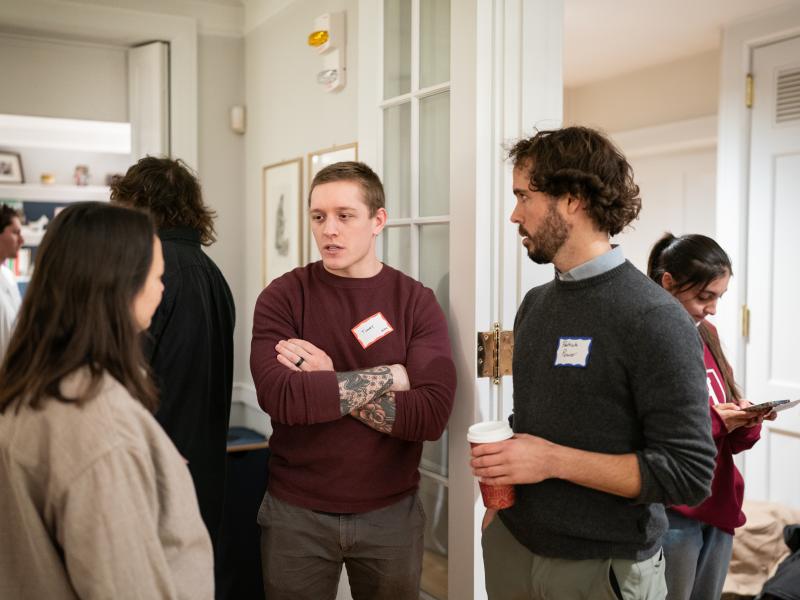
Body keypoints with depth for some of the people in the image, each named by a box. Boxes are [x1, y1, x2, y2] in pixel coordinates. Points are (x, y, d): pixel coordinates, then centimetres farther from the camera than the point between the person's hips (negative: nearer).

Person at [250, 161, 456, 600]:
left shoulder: (416, 303, -5)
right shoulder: (282, 297, -7)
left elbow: (431, 415, -16)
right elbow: (279, 398, -22)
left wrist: (328, 384, -19)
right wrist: (389, 376, -17)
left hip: (391, 511, 1)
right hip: (295, 511, 0)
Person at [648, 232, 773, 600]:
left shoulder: (707, 337, 9)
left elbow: (730, 438, 14)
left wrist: (745, 419, -7)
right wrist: (712, 419, -20)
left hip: (719, 506, 7)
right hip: (669, 513, -7)